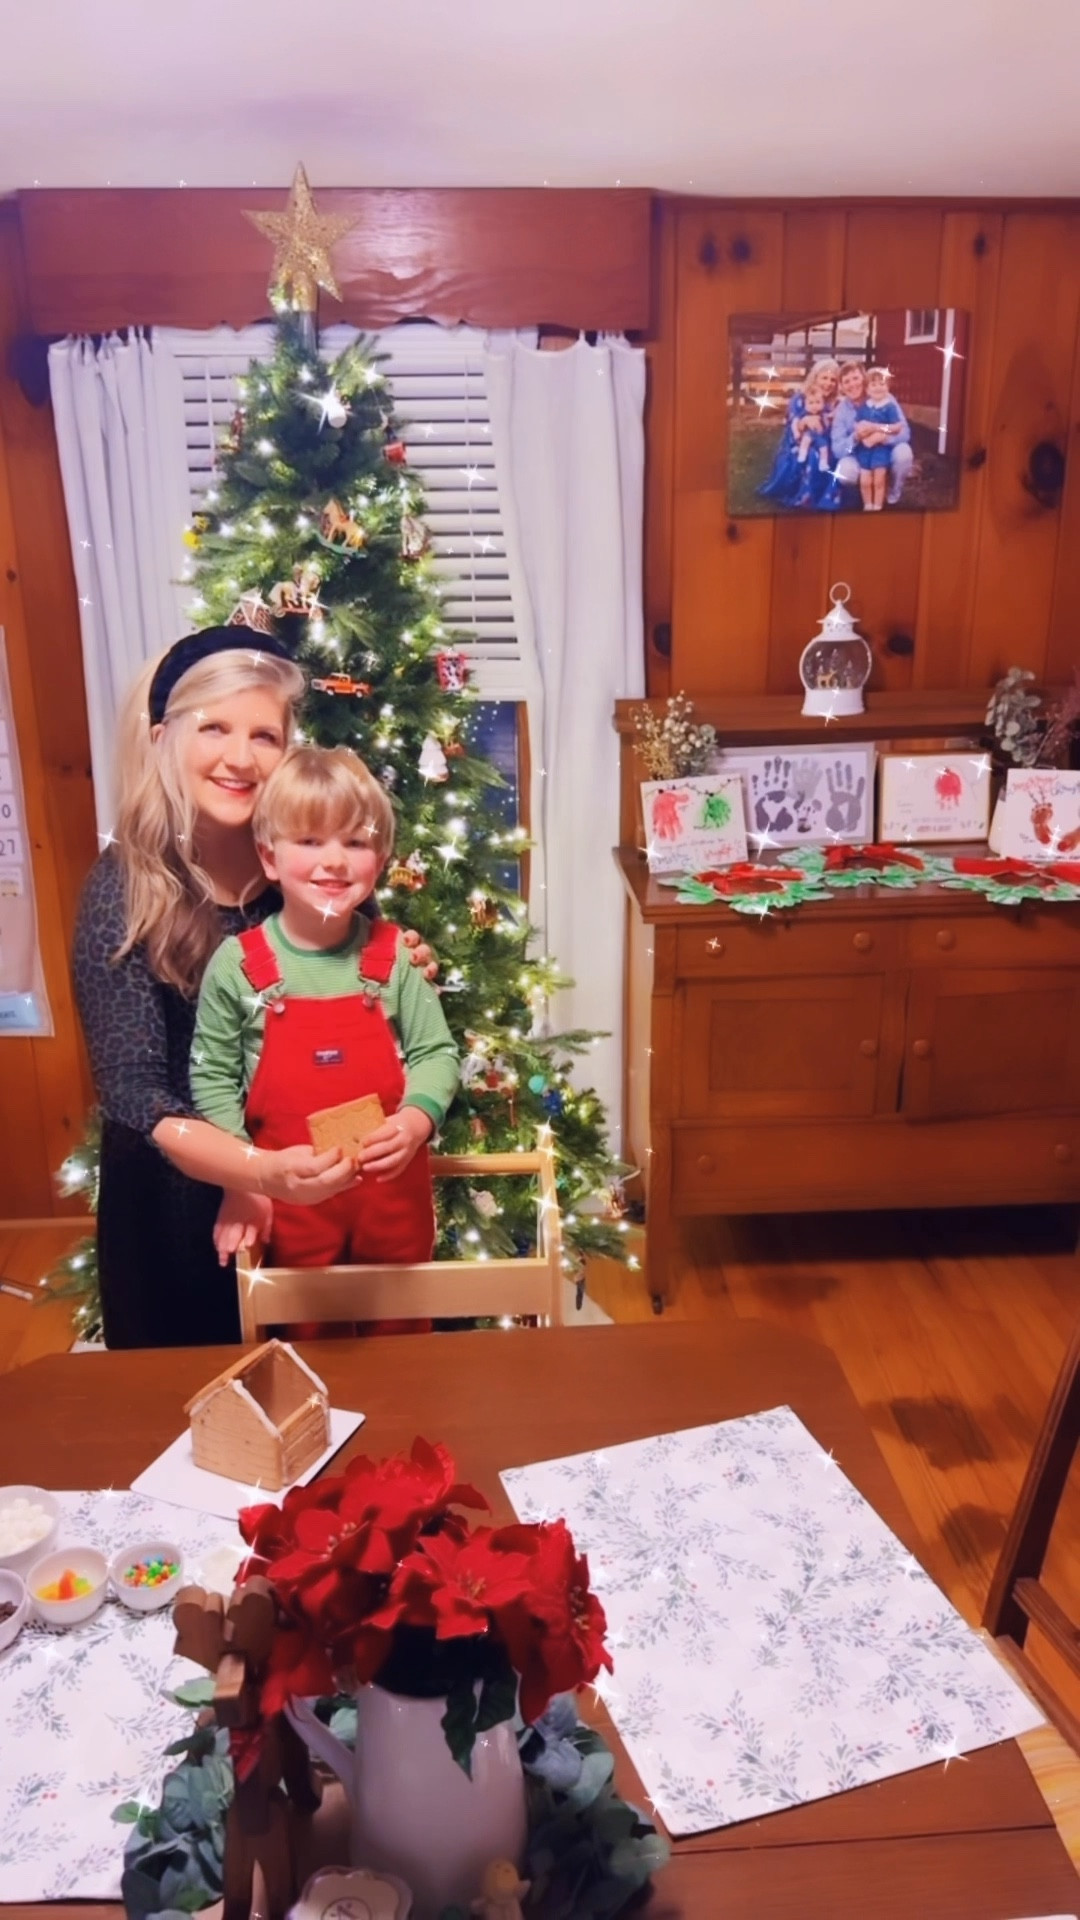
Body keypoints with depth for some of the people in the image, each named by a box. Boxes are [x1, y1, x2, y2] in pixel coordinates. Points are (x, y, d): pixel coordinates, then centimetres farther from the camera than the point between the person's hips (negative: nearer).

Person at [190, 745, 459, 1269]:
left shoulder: (395, 954, -6)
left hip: (391, 1190, 1)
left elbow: (436, 1053, -3)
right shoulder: (237, 963, -9)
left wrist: (415, 1119, -21)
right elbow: (212, 1075, -3)